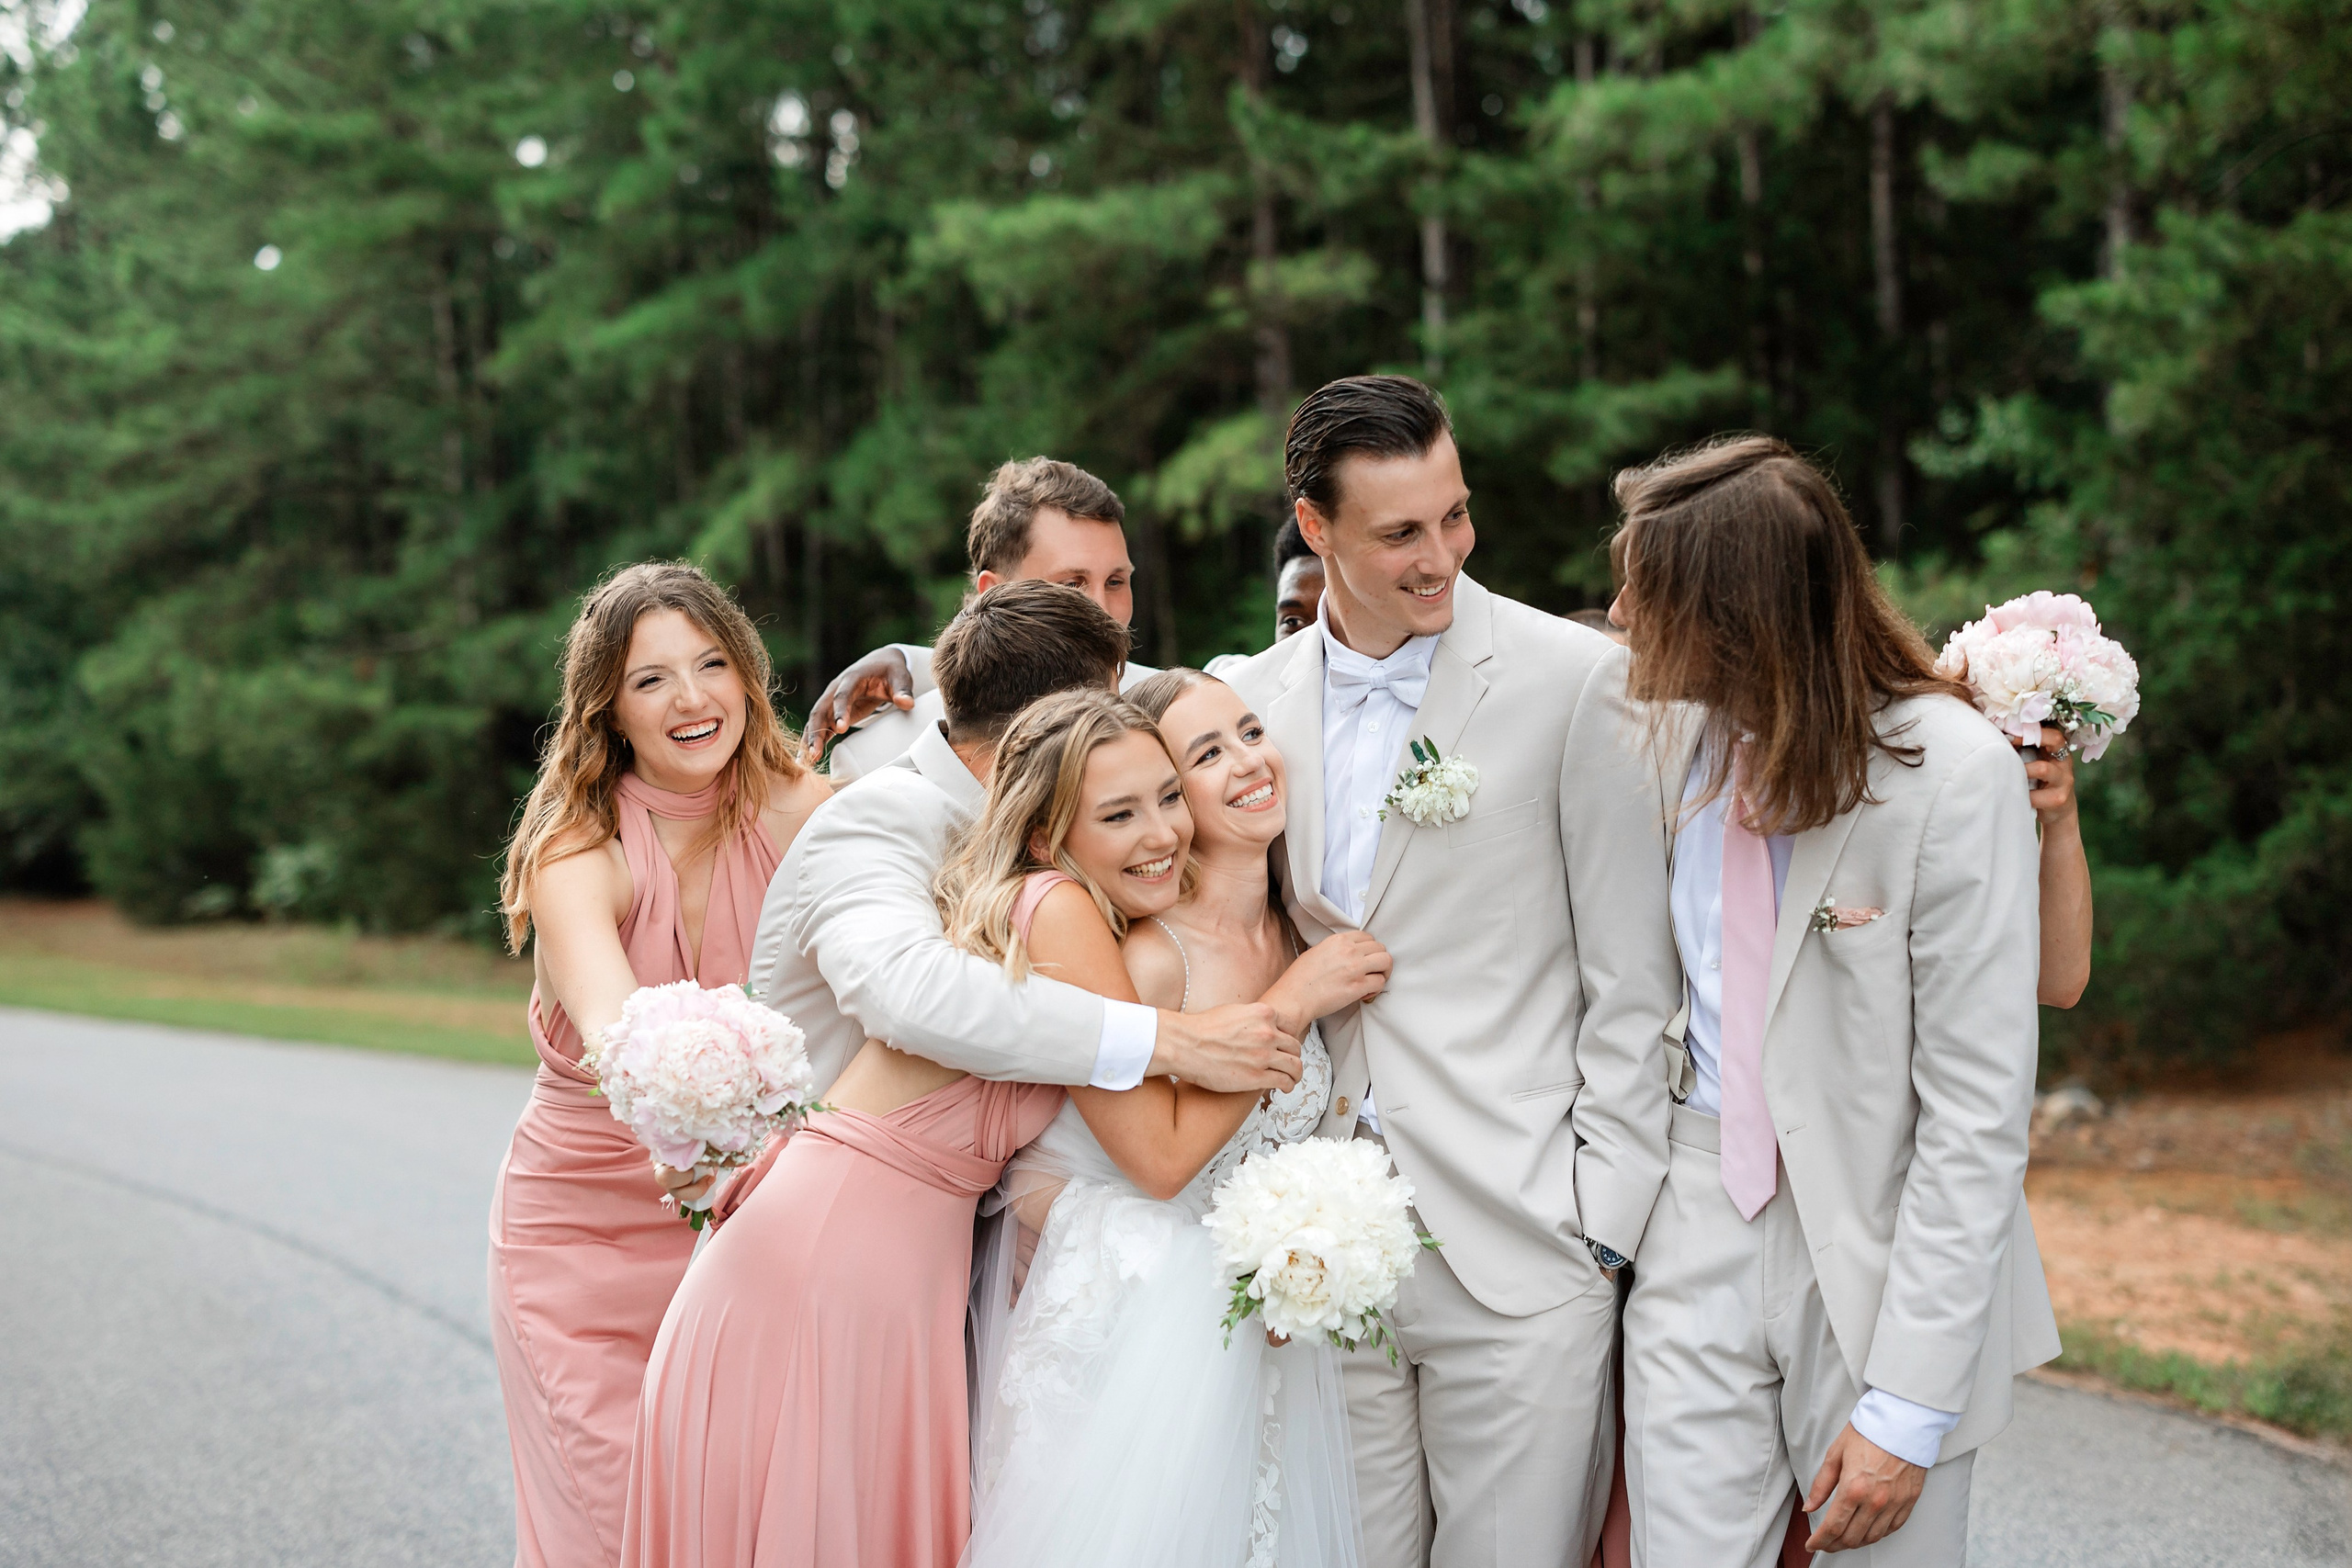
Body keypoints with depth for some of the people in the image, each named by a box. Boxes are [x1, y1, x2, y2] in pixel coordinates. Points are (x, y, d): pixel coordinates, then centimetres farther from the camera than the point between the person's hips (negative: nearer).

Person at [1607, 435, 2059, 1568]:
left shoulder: (1955, 775, -17)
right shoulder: (1672, 731, -3)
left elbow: (1978, 1112, -16)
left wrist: (1908, 1402, -17)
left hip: (1885, 1250, -3)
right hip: (1698, 1225, 4)